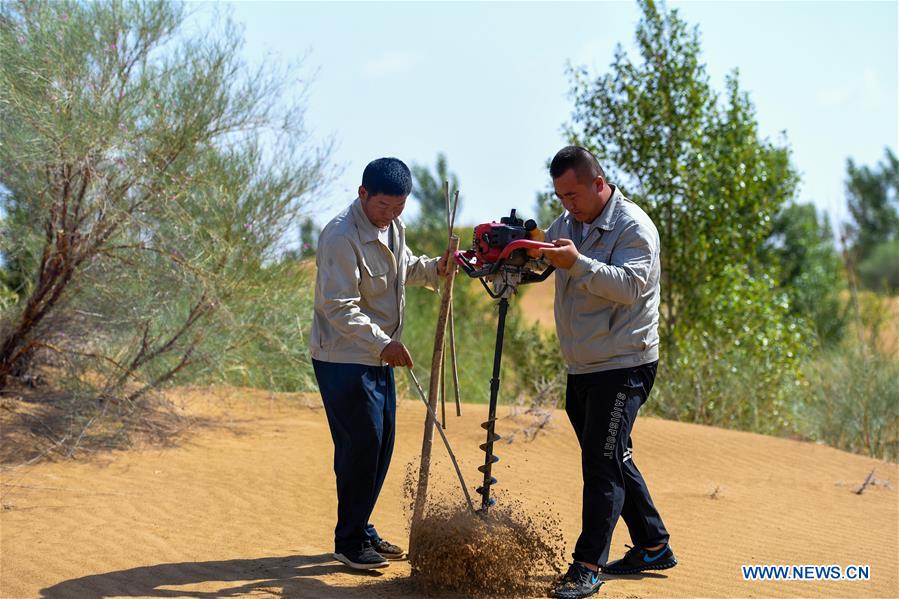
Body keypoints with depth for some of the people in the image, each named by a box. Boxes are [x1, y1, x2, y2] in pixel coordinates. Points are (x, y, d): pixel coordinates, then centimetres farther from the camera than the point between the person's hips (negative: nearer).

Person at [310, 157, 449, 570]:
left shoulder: (394, 226, 7)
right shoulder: (341, 238, -22)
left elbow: (405, 268, 24)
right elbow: (340, 308, -25)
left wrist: (433, 270, 4)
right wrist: (382, 343, -33)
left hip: (380, 354, 9)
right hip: (344, 359, -9)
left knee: (381, 443, 13)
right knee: (359, 445, -6)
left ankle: (362, 529, 27)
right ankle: (349, 541, 6)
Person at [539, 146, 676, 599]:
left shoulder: (634, 227, -13)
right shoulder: (567, 224, 11)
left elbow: (630, 285, -27)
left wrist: (578, 264, -37)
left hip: (624, 366, -9)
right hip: (582, 368, 9)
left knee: (602, 463, -10)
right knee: (613, 459, 16)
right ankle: (653, 548, 28)